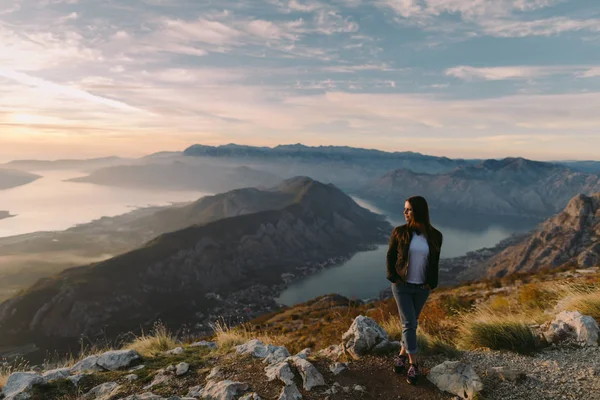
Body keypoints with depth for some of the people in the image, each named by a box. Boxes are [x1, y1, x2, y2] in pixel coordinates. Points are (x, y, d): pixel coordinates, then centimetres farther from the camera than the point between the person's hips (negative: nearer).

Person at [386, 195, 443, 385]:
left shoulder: (435, 236, -6)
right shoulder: (399, 232, -9)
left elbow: (434, 263, 5)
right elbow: (390, 256, 0)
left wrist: (431, 283, -2)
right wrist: (393, 278, -7)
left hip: (422, 288, 2)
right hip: (401, 286, -2)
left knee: (411, 322, 14)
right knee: (408, 323, -4)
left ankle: (402, 354, 33)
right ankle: (413, 364, 7)